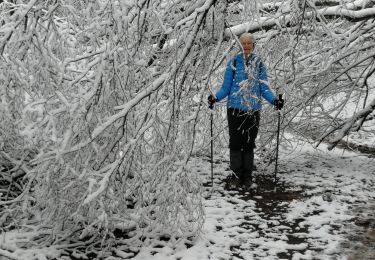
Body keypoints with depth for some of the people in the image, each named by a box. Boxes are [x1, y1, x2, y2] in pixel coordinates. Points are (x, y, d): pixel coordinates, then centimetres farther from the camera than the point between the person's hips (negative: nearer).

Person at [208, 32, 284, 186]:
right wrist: (215, 97, -14)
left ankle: (247, 175, 13)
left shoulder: (259, 64, 8)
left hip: (253, 109, 1)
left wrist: (274, 100, -10)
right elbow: (226, 87, 4)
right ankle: (236, 171, 6)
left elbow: (264, 88, 7)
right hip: (235, 108, -1)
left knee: (249, 143, 5)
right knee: (236, 142, -4)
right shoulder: (234, 62, 3)